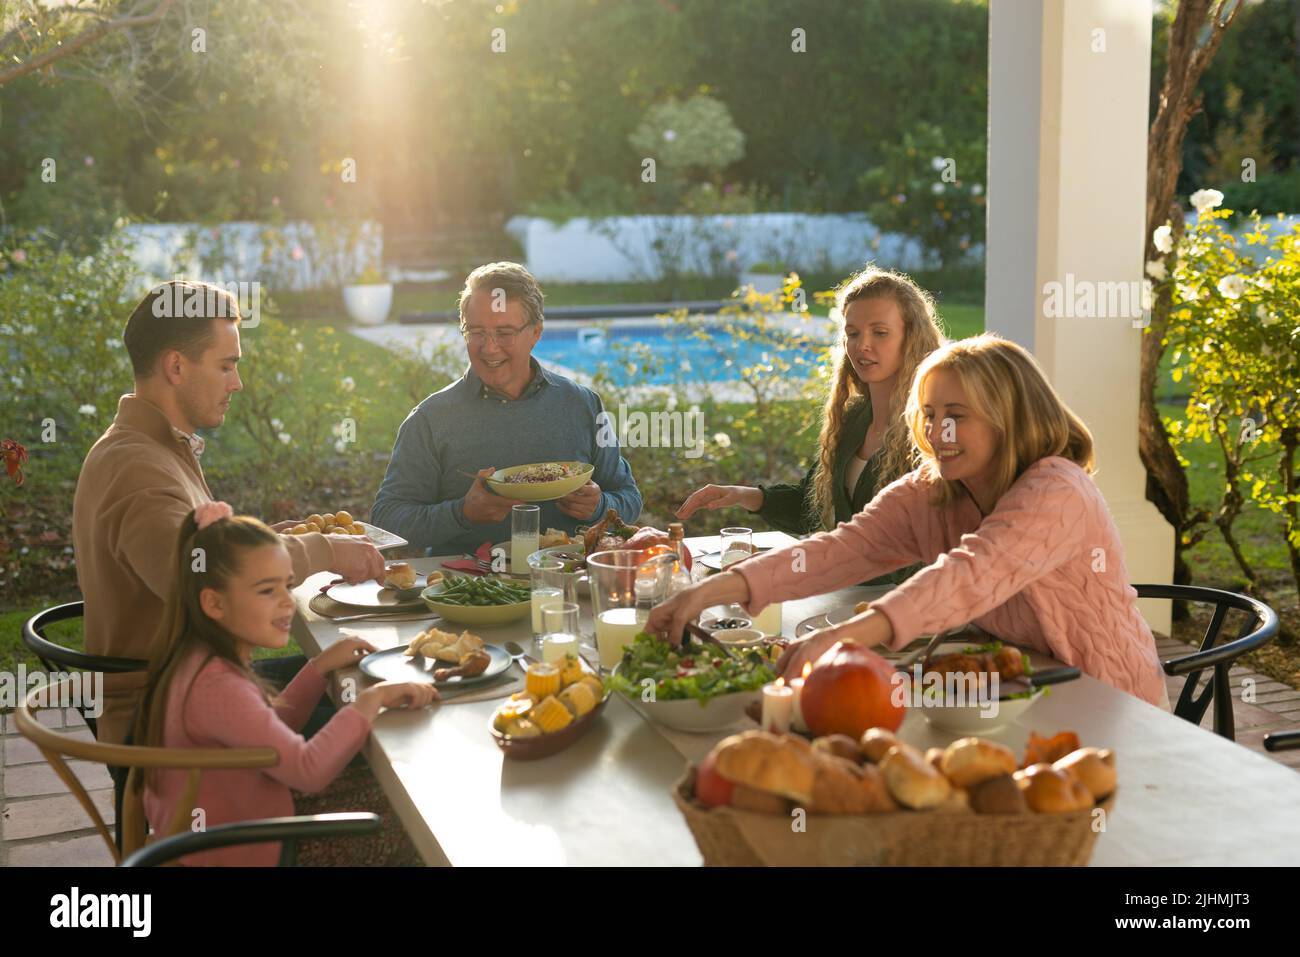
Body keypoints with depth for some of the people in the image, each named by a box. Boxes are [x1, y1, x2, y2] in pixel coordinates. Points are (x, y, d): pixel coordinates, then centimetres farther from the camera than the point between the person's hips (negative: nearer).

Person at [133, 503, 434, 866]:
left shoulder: (200, 661, 3)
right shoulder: (217, 685, -27)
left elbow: (269, 737, 13)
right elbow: (308, 770, -31)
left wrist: (322, 666, 4)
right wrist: (372, 699, -22)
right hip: (234, 857, -9)